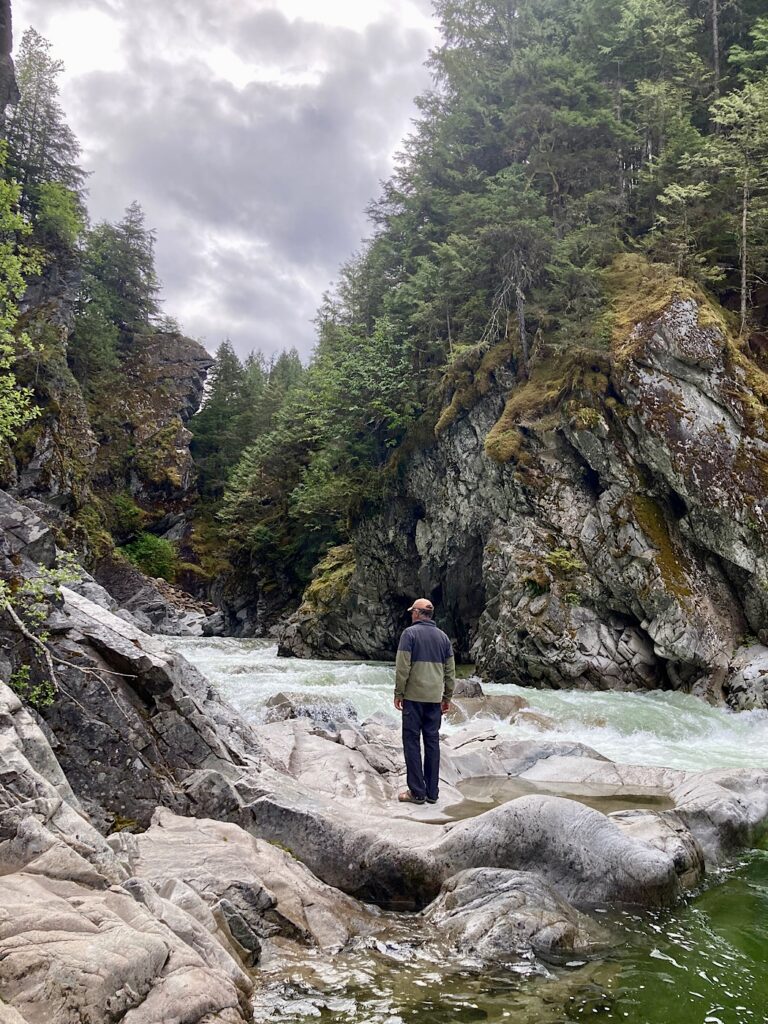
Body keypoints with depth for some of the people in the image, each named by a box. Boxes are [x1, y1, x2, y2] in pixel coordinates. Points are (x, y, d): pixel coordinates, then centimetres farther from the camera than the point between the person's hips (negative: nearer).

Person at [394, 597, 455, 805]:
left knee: (412, 742, 1)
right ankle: (432, 792, 11)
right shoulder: (443, 636, 12)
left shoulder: (410, 633, -5)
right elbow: (450, 670, 12)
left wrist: (398, 693, -4)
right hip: (435, 698, 5)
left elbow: (402, 667, -10)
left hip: (414, 696, -5)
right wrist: (447, 697, 18)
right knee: (432, 742, 9)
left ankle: (417, 792, 1)